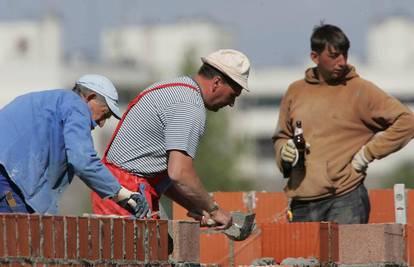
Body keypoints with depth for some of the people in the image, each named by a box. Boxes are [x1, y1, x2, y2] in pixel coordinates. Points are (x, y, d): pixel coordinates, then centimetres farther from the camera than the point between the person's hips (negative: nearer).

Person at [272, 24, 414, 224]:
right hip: (302, 203, 5)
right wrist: (284, 150, 4)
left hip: (345, 200, -5)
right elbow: (281, 135, 28)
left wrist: (367, 153, -6)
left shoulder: (361, 90, 0)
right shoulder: (296, 92, 14)